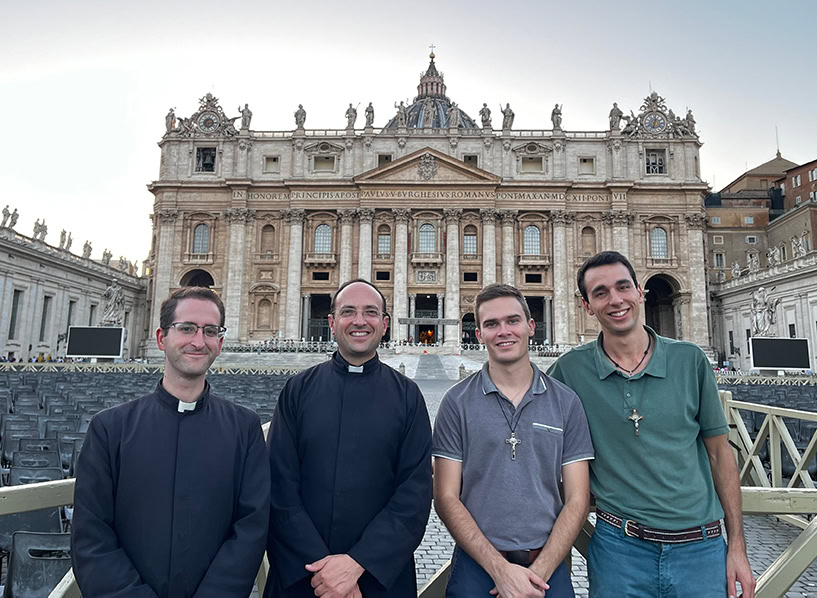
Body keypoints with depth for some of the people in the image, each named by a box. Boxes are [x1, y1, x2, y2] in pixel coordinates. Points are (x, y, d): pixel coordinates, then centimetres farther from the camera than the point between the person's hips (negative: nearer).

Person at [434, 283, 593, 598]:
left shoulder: (566, 402, -2)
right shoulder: (457, 402, -6)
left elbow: (577, 499, -1)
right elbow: (446, 497, -7)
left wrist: (539, 571, -11)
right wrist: (500, 568, -14)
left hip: (547, 565, 1)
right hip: (476, 564, -1)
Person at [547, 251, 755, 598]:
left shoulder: (689, 360, -3)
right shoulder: (570, 370, -7)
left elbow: (719, 452, 4)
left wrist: (737, 547, 3)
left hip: (700, 547, 2)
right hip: (618, 548, -1)